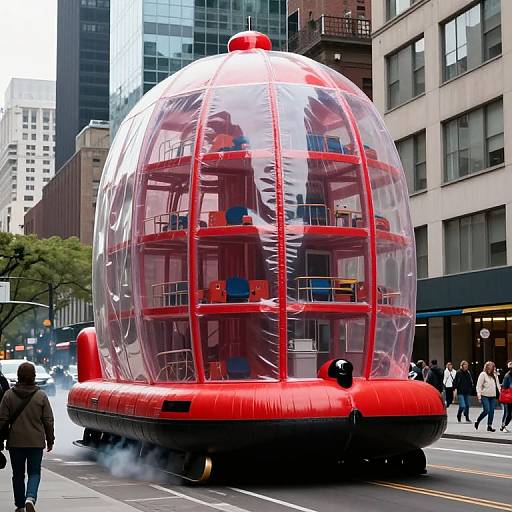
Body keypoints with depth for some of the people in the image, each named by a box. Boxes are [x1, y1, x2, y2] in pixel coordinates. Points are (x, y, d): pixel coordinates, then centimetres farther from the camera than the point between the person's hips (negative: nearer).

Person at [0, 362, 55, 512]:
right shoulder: (41, 396, -5)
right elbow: (48, 421, -1)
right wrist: (50, 439, 9)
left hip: (15, 442, 1)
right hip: (36, 442, -1)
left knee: (18, 474, 14)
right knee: (34, 473, 7)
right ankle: (30, 498, -16)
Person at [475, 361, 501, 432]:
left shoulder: (494, 375, 13)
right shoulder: (483, 374, -5)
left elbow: (497, 385, 20)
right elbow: (479, 385, -8)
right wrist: (479, 395, -15)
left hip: (493, 396, 6)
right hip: (485, 396, -6)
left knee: (492, 411, 3)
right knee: (486, 410, -12)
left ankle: (489, 426, 10)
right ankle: (477, 422, 7)